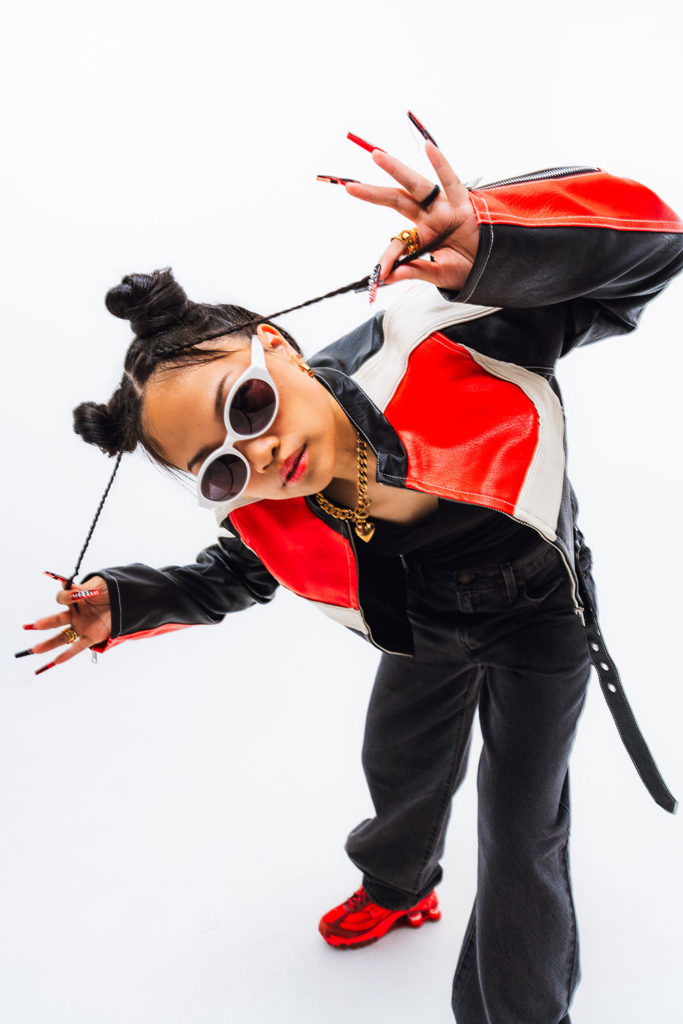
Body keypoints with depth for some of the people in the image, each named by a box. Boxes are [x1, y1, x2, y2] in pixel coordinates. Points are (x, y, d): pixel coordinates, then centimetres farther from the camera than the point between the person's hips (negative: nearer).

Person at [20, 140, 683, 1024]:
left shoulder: (438, 345, -40)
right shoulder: (266, 526, -24)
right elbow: (230, 581, 2)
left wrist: (490, 246, -59)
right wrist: (125, 604, -16)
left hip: (537, 619, -4)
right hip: (428, 628, 4)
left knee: (520, 843, 4)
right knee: (399, 774, 28)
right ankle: (398, 889, 65)